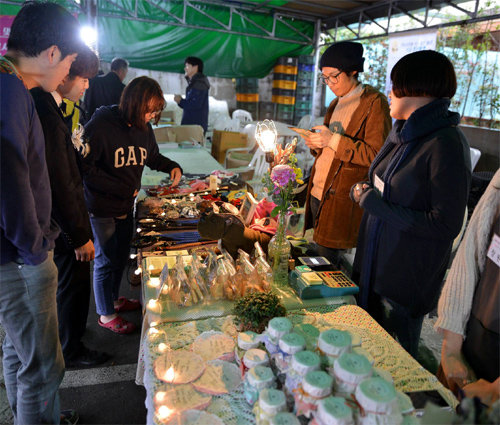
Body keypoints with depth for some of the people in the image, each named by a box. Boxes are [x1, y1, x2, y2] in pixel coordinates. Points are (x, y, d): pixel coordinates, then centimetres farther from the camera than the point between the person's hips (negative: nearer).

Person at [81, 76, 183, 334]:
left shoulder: (143, 128, 1)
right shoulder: (101, 125, -20)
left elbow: (152, 157, 19)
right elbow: (86, 168, -20)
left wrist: (172, 167, 0)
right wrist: (125, 189, -20)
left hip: (126, 205, 7)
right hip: (102, 207, -7)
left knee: (121, 256, 21)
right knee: (106, 260, 6)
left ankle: (114, 299, 43)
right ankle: (106, 314, 26)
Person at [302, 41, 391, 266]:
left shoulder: (374, 102, -7)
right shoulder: (336, 104, 18)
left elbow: (376, 155, -15)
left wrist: (333, 140, -20)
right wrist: (317, 144, 1)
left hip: (340, 198, -7)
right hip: (318, 192, 7)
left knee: (325, 259, -3)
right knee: (318, 256, 12)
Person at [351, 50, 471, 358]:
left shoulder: (447, 143, -21)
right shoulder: (403, 133, 6)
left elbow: (446, 225, -24)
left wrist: (374, 203, -21)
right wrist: (363, 192, -3)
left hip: (408, 276, -8)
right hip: (375, 261, 8)